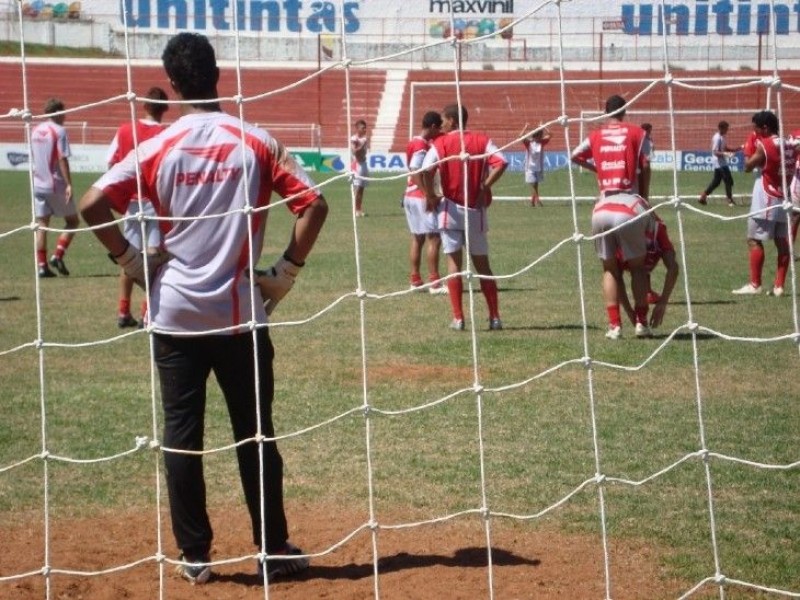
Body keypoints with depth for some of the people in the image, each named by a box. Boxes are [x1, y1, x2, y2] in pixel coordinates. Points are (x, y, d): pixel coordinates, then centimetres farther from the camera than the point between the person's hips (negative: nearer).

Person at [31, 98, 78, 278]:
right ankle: (58, 256, -6)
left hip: (38, 184, 6)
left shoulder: (35, 131, 10)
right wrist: (69, 184, -18)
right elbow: (62, 159, -16)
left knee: (41, 225, 5)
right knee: (72, 221, 9)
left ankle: (42, 265, -1)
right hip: (57, 185, -6)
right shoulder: (59, 131, -10)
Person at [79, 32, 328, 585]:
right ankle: (274, 551, 15)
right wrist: (288, 270, 1)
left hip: (176, 315, 0)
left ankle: (195, 556, 11)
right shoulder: (256, 144, -3)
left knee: (181, 435, 8)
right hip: (242, 314, 0)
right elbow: (313, 204, -8)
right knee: (255, 435, 9)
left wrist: (130, 259, 1)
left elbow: (92, 204, -11)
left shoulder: (157, 149, -3)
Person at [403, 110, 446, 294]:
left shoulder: (415, 142, 13)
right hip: (421, 196, -10)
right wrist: (428, 195, -25)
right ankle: (434, 283, -12)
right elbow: (415, 173, -23)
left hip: (411, 196, 10)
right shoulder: (422, 146, -15)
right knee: (433, 238, -9)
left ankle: (415, 280, 14)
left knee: (417, 238, 12)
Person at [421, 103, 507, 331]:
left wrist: (431, 196, -6)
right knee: (482, 264, 11)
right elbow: (501, 162, -12)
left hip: (450, 209, -3)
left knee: (454, 263, 2)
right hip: (476, 209, 3)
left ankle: (458, 318, -4)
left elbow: (426, 170, -19)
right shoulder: (482, 140, 4)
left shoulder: (440, 143, -3)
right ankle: (495, 317, 9)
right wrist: (485, 186, -4)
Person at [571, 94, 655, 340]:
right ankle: (641, 322, 5)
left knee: (609, 268, 13)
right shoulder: (637, 133, 6)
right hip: (629, 207, -2)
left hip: (602, 209, 2)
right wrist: (644, 198, 13)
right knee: (637, 266, 13)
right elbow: (644, 167, 2)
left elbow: (575, 156, 24)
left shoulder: (595, 136, 13)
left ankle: (614, 325, 6)